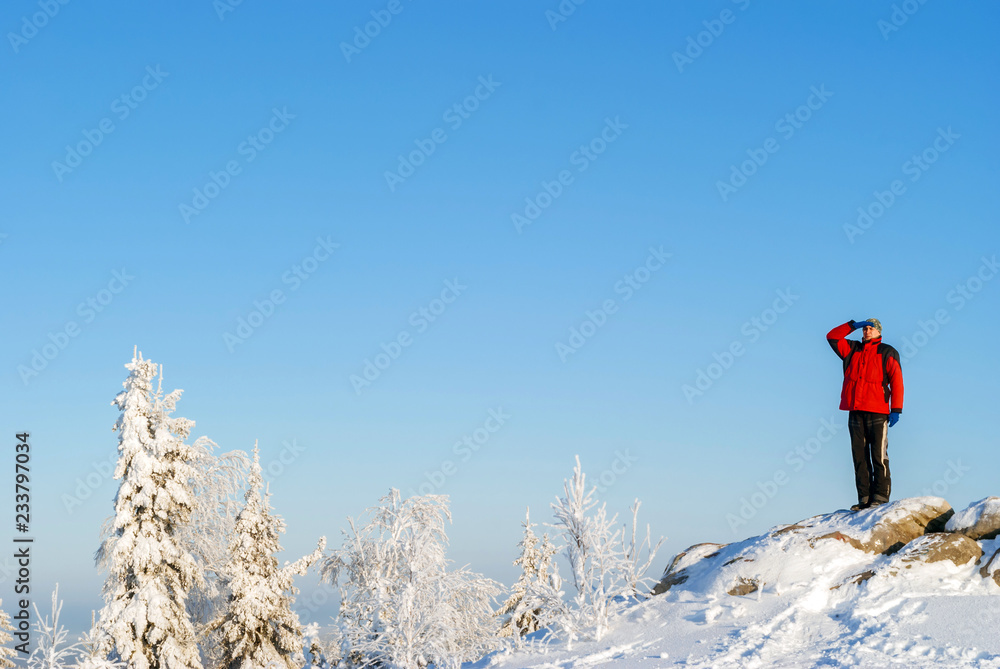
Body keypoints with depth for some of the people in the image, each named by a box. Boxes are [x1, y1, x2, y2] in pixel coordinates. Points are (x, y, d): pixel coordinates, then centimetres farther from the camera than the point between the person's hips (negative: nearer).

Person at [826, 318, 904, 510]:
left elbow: (896, 381, -2)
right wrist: (853, 325, 6)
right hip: (855, 413, 5)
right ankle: (864, 498, 4)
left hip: (878, 412, -5)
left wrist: (896, 409, -10)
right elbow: (832, 337, 15)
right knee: (860, 457, 2)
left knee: (879, 456, -8)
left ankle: (880, 496, -7)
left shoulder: (887, 352, 4)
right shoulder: (852, 349, 18)